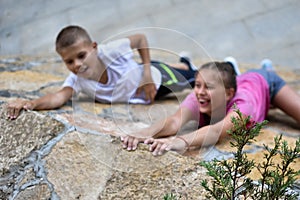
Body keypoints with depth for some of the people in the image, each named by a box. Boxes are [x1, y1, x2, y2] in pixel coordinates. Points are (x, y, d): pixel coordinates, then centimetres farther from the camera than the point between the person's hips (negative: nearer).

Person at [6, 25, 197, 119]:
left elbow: (141, 38, -27)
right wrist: (31, 103, -70)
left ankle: (186, 66, 64)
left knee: (190, 79, 28)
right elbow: (60, 96, -51)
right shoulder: (77, 80, -33)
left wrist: (148, 74, -30)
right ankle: (183, 64, 69)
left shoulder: (110, 51, -43)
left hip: (156, 77, -3)